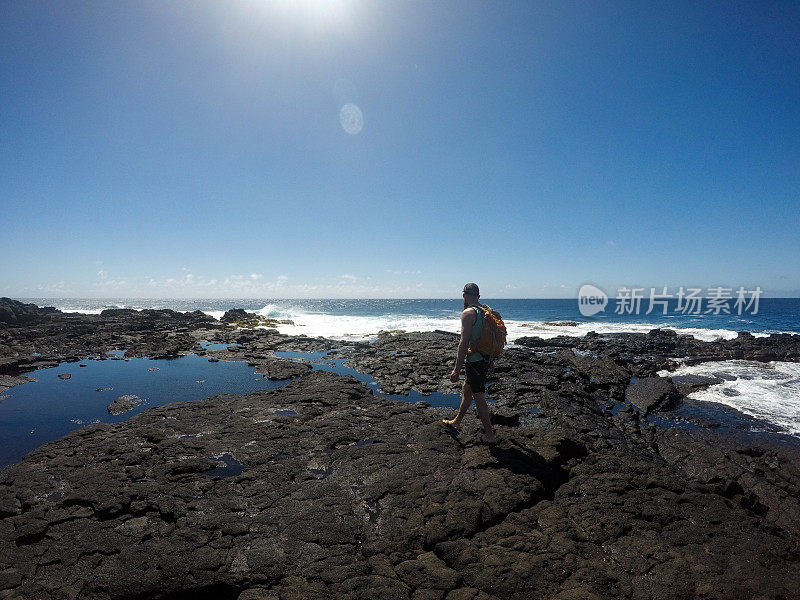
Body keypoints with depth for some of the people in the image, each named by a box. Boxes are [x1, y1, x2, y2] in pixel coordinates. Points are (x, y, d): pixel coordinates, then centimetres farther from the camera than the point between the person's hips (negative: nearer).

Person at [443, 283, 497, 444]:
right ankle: (456, 421, 39)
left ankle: (490, 435, 11)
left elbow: (464, 343, -23)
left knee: (479, 398, 2)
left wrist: (457, 369, -20)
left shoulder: (468, 313, -18)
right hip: (485, 360, 9)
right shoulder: (485, 311, 9)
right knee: (466, 389, 23)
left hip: (474, 362, -9)